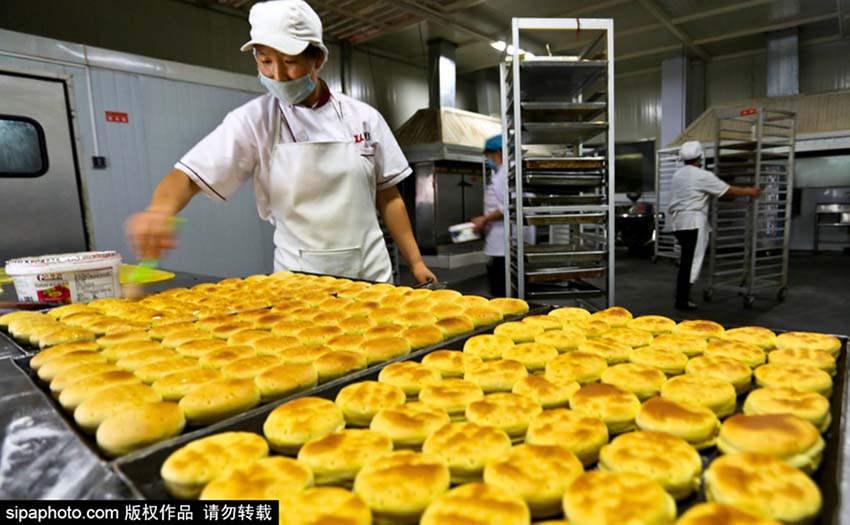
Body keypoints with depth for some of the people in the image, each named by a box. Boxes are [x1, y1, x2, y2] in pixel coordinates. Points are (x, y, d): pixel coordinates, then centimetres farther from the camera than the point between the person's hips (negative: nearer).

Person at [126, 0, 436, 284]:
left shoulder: (364, 118, 0)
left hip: (371, 273, 2)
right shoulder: (253, 121, -4)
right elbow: (190, 175, -11)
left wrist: (416, 263, 2)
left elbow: (388, 198, 4)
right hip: (299, 279, -1)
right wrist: (159, 209, -33)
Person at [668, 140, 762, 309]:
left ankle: (682, 296, 18)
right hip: (693, 223, -8)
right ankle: (682, 300, -1)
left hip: (678, 222, 8)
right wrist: (749, 192, 11)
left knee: (686, 261, 14)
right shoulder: (702, 176, -9)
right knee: (690, 262, -4)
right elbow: (728, 190, -3)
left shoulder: (678, 174, 13)